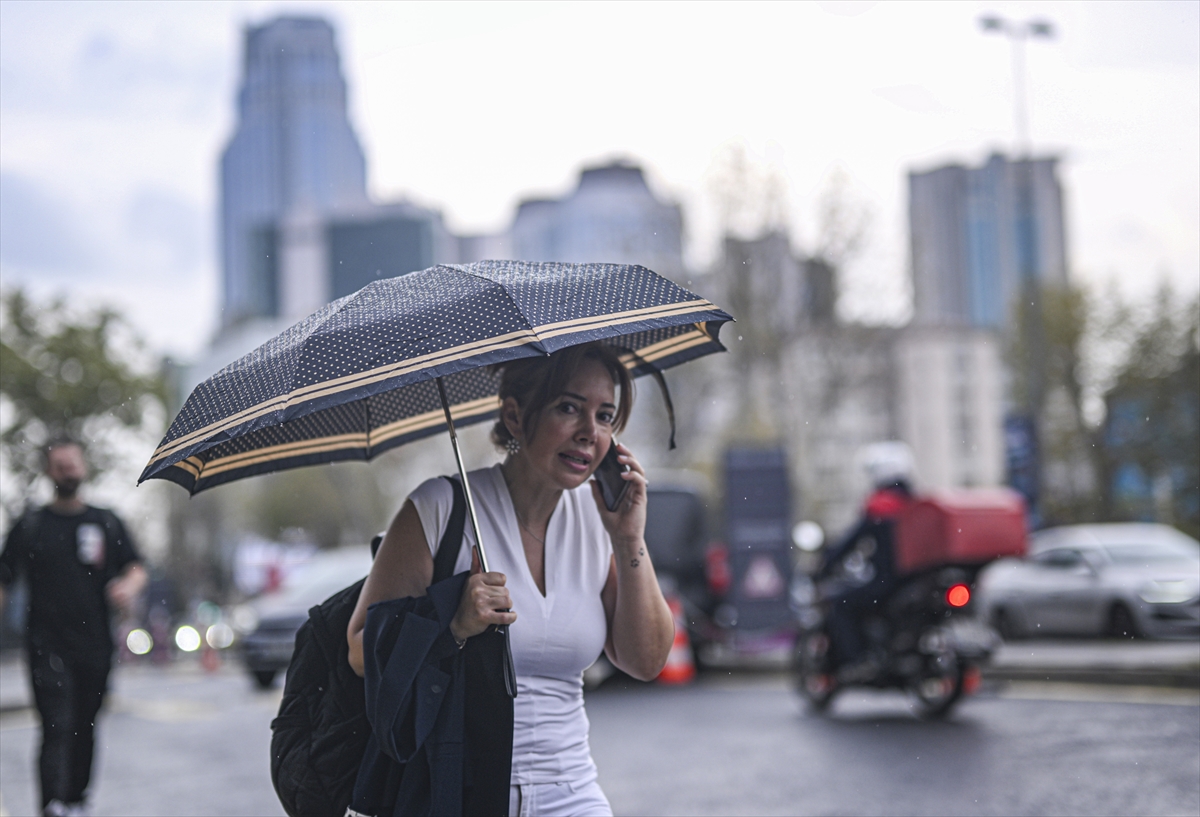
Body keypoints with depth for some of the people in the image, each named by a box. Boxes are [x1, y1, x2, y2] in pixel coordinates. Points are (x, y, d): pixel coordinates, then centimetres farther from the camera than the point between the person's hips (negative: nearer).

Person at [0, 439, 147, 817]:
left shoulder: (106, 523, 12)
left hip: (95, 644, 3)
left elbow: (137, 569, 11)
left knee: (85, 728, 9)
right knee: (57, 727, -15)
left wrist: (129, 585, -11)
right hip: (48, 646, -3)